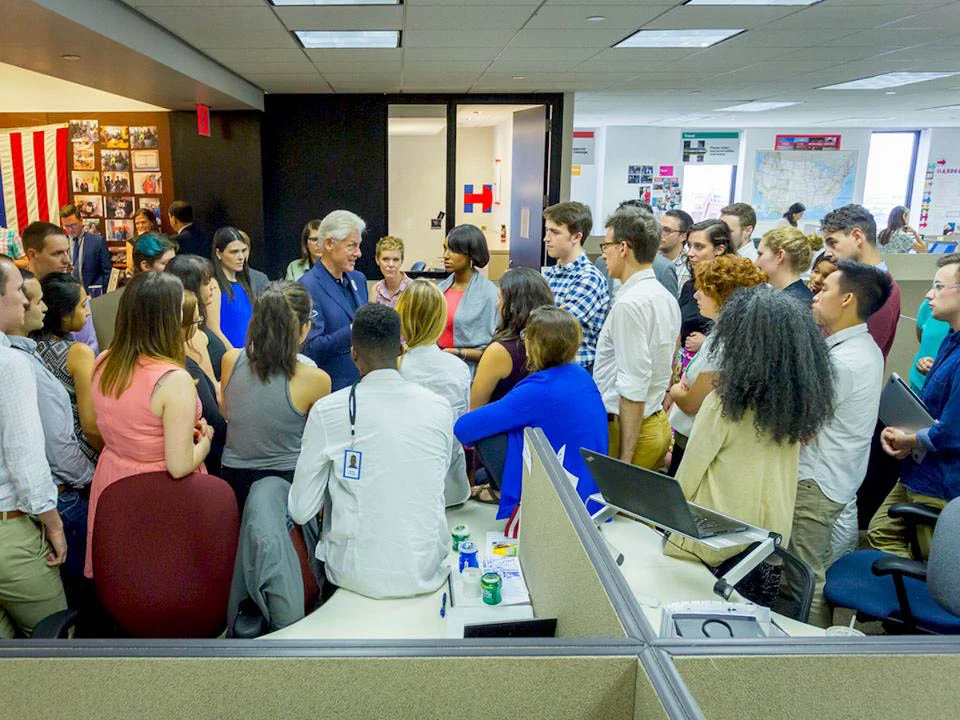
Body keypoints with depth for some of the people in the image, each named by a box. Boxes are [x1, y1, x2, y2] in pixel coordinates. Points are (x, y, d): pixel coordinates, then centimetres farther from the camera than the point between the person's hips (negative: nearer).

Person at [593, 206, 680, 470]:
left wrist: (625, 458, -21)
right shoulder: (667, 297, 10)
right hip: (657, 421, 9)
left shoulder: (629, 303, -18)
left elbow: (634, 388, -22)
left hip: (625, 427, -9)